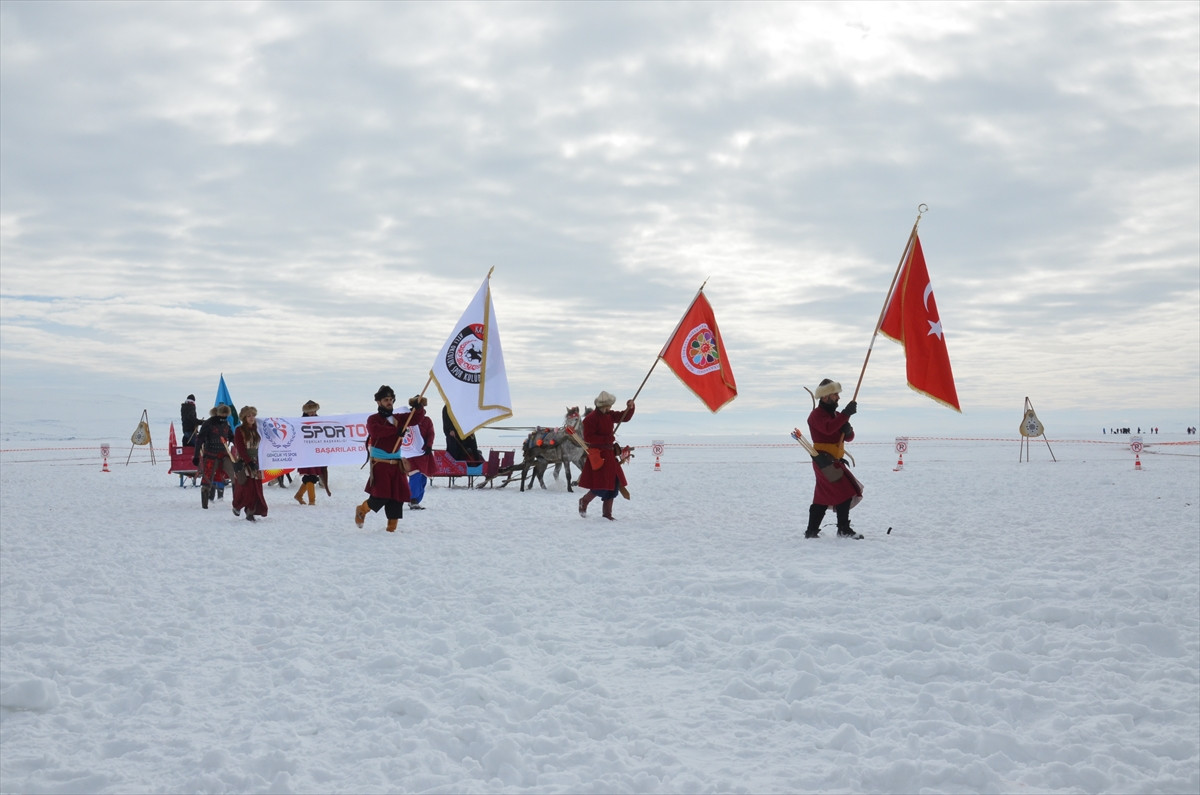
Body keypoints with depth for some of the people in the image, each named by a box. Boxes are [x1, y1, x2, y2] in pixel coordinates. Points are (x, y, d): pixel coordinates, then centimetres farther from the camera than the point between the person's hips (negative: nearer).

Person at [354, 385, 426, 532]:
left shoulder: (398, 419, 13)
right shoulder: (373, 419, -4)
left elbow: (416, 418, 10)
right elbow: (375, 431, -25)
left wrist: (419, 408, -12)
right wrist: (396, 430, -31)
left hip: (396, 465, 6)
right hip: (380, 465, -6)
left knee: (397, 497, 2)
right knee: (380, 497, -11)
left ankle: (391, 527, 11)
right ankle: (361, 511, 18)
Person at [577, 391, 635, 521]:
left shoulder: (610, 415, 10)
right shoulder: (591, 418, -15)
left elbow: (625, 417, 15)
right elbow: (588, 437, -20)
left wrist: (630, 408, -6)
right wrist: (607, 439, -20)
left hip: (609, 454, 9)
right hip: (597, 455, -9)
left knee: (613, 484, 8)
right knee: (601, 487, -9)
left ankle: (607, 514, 16)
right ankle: (583, 501, 18)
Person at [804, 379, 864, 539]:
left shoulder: (836, 415, 18)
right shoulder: (817, 415, -10)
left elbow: (849, 438, 15)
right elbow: (828, 429, -31)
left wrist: (847, 430, -8)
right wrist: (846, 414, -32)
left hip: (833, 461, 9)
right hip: (824, 460, -9)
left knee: (823, 497, 11)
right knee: (845, 493, -14)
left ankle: (811, 531, 16)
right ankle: (844, 530, -12)